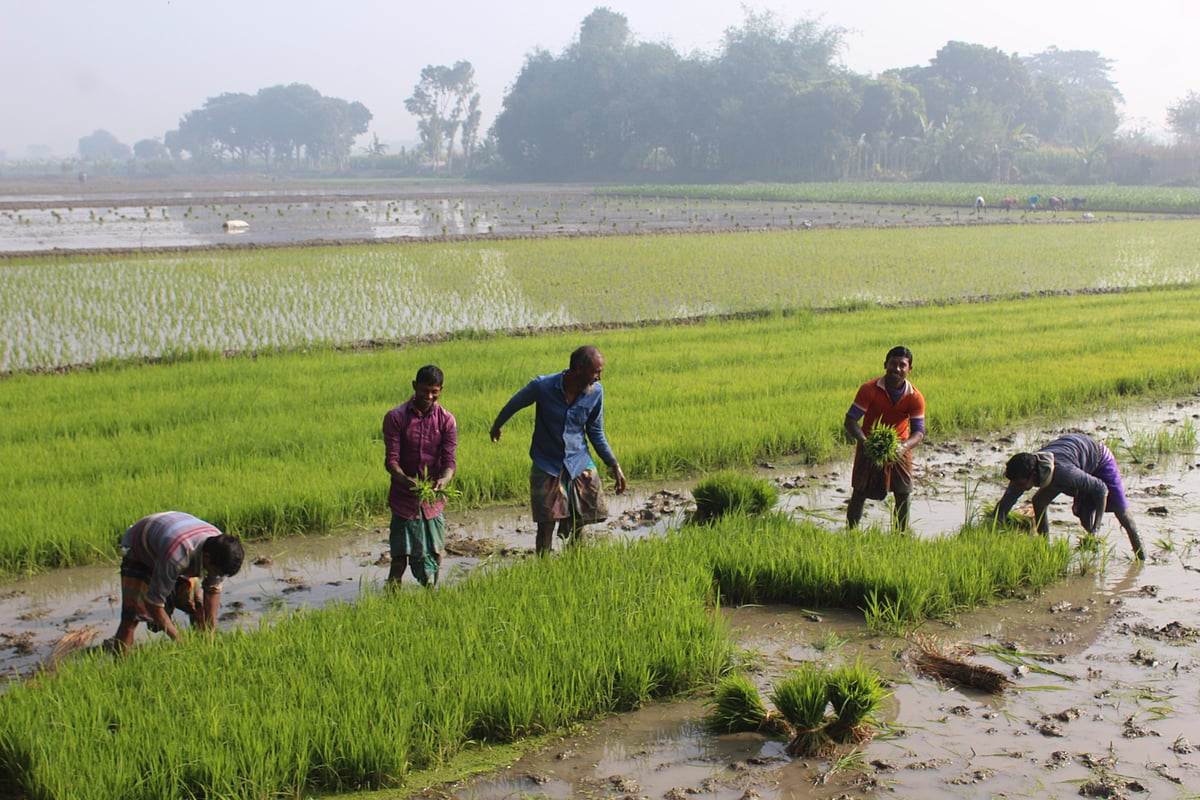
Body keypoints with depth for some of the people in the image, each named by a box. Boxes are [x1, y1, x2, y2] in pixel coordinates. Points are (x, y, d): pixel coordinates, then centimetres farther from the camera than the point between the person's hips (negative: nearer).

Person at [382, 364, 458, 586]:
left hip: (433, 501, 2)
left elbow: (449, 460, -5)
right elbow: (391, 460, -10)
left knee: (433, 557, 7)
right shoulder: (395, 417, -6)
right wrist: (406, 481, -30)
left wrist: (443, 480, -27)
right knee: (399, 558, -5)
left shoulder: (446, 420, 1)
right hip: (404, 500, -2)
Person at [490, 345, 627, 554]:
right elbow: (513, 404, 1)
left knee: (578, 526, 4)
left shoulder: (596, 392, -9)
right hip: (547, 466, -3)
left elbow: (596, 433, 5)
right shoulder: (542, 387, -20)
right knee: (546, 527, -3)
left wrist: (614, 466, 2)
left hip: (580, 465, 3)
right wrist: (497, 426, 19)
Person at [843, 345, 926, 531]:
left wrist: (904, 446, -41)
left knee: (903, 496, -1)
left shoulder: (915, 397, -15)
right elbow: (850, 420, -20)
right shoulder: (869, 389, -20)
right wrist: (864, 441, -40)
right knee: (859, 494, -1)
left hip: (899, 448, 2)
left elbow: (919, 431, -18)